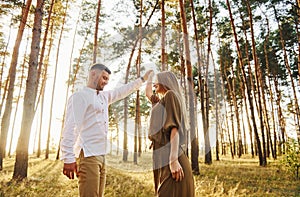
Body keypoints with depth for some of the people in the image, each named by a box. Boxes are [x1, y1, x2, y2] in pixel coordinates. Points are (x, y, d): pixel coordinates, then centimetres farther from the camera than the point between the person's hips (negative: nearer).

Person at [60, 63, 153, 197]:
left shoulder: (104, 96, 19)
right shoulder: (79, 96, -5)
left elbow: (122, 91, 31)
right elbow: (70, 128, -14)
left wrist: (142, 79, 31)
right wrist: (68, 158, -20)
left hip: (102, 156, 8)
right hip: (88, 156, -8)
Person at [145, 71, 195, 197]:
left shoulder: (170, 95, -2)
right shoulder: (160, 101, 24)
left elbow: (174, 127, -14)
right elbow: (147, 93, 42)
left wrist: (173, 159, -22)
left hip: (169, 157, -9)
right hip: (164, 158, 9)